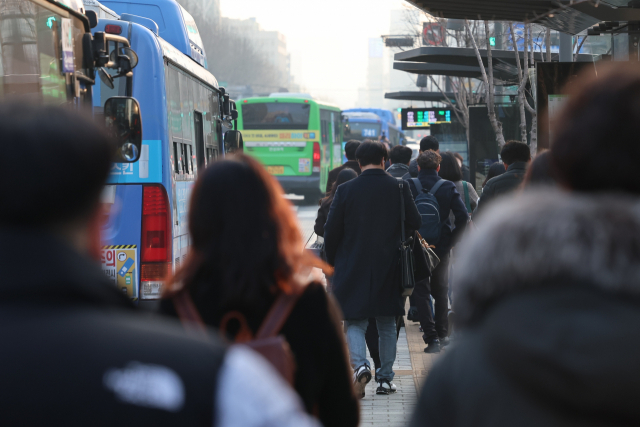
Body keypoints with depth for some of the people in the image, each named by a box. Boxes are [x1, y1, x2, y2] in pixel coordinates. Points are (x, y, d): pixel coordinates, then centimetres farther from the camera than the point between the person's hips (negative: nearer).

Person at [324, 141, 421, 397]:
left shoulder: (346, 190, -6)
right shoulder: (399, 188, -4)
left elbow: (331, 231, -4)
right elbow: (415, 223, 2)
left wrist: (333, 262, 10)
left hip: (353, 268, -1)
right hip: (388, 268, 1)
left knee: (354, 322, 4)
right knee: (387, 325, 13)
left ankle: (360, 365, -20)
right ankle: (385, 378, 15)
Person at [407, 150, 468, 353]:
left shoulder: (409, 186, -8)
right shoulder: (448, 187, -3)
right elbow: (463, 217, -9)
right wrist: (451, 241, 0)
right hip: (441, 248, 2)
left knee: (421, 292, 4)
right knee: (441, 291, 18)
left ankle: (431, 336, -5)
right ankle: (442, 334, 22)